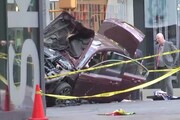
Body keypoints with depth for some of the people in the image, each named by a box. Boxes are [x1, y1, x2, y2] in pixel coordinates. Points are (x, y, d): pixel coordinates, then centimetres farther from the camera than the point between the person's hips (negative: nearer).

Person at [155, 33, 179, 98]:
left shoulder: (169, 44, -4)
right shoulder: (158, 46, 17)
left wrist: (173, 63, -2)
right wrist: (156, 65, 13)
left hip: (166, 66, -7)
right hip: (159, 67, 7)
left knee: (168, 82, -10)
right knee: (162, 83, 8)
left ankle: (170, 96, -7)